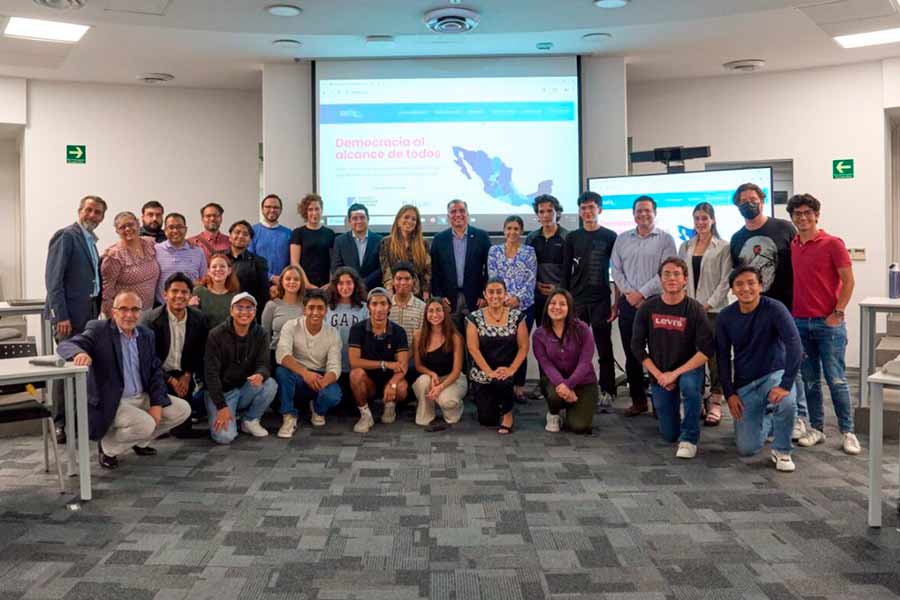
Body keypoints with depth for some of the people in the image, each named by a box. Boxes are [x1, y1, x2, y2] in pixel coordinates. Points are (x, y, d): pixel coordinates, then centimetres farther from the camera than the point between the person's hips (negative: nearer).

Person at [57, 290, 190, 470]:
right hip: (111, 403, -7)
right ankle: (107, 447, 2)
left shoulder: (146, 335, 7)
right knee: (146, 425, -29)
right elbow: (64, 345, -22)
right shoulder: (98, 330, -11)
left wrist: (156, 403, -5)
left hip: (142, 397, 7)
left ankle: (139, 441, 21)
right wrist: (79, 353, -47)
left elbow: (156, 370, 8)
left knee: (182, 410, 0)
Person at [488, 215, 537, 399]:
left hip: (524, 306, 0)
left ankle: (519, 388, 13)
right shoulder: (494, 251, 7)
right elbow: (492, 278, 1)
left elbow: (530, 280, -2)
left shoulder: (529, 251, 4)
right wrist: (505, 298, -13)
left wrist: (518, 298, -15)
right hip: (500, 305, 1)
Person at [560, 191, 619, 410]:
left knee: (604, 349, -1)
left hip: (601, 301, -2)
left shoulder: (610, 237, 3)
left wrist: (616, 302, -4)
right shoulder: (572, 238, 10)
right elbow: (566, 272, 10)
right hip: (576, 301, 2)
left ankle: (607, 394, 4)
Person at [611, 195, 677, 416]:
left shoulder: (665, 239, 1)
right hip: (628, 303, 4)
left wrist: (642, 293, -12)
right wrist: (629, 293, -5)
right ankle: (638, 400, 17)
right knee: (631, 353, 7)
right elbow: (616, 270, 8)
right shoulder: (622, 239, 13)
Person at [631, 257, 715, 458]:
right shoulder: (647, 308, -7)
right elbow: (637, 346, -3)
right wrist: (659, 375, -10)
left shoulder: (695, 309, -13)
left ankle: (689, 438, -17)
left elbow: (707, 349, -17)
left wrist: (675, 373, -22)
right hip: (659, 375, 2)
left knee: (689, 384, -38)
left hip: (689, 369, -2)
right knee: (669, 435, 5)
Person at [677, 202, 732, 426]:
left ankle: (715, 402, 4)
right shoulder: (685, 247, 13)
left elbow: (725, 280, -4)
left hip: (714, 309, -3)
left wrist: (709, 304, -11)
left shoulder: (723, 247, 1)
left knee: (713, 355, -4)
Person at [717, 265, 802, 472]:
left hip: (774, 374, -2)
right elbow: (723, 357, 3)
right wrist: (729, 393, -4)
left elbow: (794, 345, -25)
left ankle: (781, 451, -8)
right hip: (744, 383, 3)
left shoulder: (774, 309, -16)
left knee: (786, 402, -38)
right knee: (746, 449, -5)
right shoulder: (725, 317, -4)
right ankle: (767, 421, 32)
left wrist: (786, 384, -33)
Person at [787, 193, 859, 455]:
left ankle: (847, 432, 10)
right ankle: (816, 429, 18)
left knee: (836, 380, 0)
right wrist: (789, 313, 8)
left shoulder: (832, 243, -5)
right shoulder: (792, 246, 8)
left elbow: (848, 281, -6)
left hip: (828, 323, -4)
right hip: (800, 322, 4)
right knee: (810, 380, 9)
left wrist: (838, 313, -11)